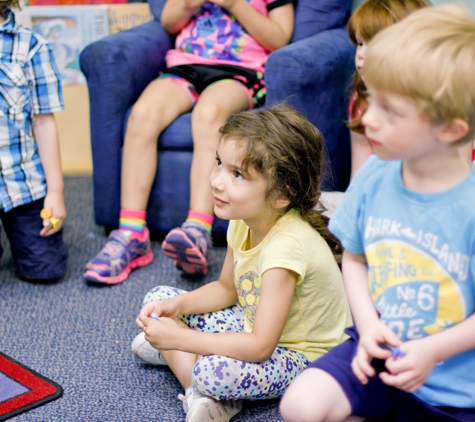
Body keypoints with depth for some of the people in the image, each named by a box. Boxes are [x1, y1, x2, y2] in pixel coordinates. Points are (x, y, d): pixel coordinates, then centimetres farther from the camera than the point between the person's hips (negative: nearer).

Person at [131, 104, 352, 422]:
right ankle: (200, 395, -6)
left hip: (302, 357, -8)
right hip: (256, 327, 8)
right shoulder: (244, 220, -9)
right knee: (158, 299, 2)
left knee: (213, 372, -36)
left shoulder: (287, 244, -33)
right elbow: (226, 289, 9)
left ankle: (176, 354, -4)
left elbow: (260, 347, -33)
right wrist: (177, 305, -10)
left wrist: (180, 338, -28)